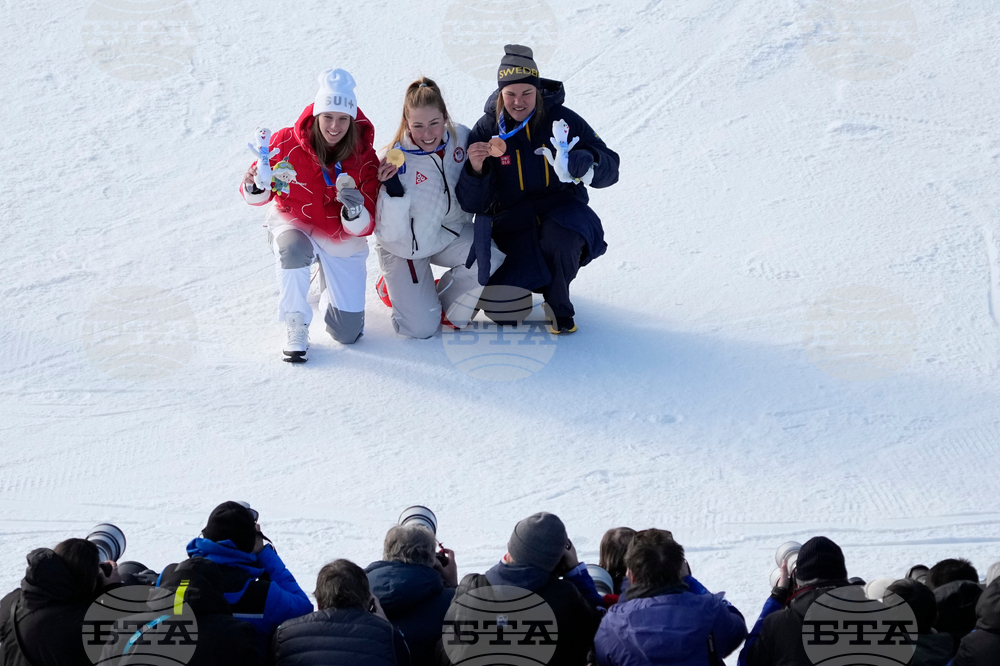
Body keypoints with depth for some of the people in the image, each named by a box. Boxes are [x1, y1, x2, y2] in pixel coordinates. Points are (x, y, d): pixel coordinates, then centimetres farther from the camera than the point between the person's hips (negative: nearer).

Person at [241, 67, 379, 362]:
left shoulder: (365, 160, -17)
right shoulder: (287, 142, -21)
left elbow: (364, 228, -18)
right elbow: (260, 195, -8)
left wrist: (355, 212, -41)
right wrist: (254, 187, -32)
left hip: (341, 239, 1)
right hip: (294, 225, -1)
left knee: (348, 333, -1)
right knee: (293, 248, -41)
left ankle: (329, 289, 35)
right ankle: (295, 326, -17)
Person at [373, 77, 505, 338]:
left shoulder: (460, 137, -14)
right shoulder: (394, 160, -26)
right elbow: (390, 233, -25)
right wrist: (392, 191, -40)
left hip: (450, 233, 4)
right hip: (406, 247, -4)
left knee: (489, 258, -26)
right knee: (421, 328, -14)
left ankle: (446, 307, 3)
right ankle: (392, 286, 19)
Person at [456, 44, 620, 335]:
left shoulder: (562, 120, -6)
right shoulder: (486, 131, -5)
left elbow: (610, 168, -6)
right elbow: (473, 205, -7)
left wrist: (587, 161, -30)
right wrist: (475, 170, -28)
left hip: (560, 209, 0)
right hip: (511, 220, 0)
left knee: (561, 236, -39)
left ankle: (558, 304, -7)